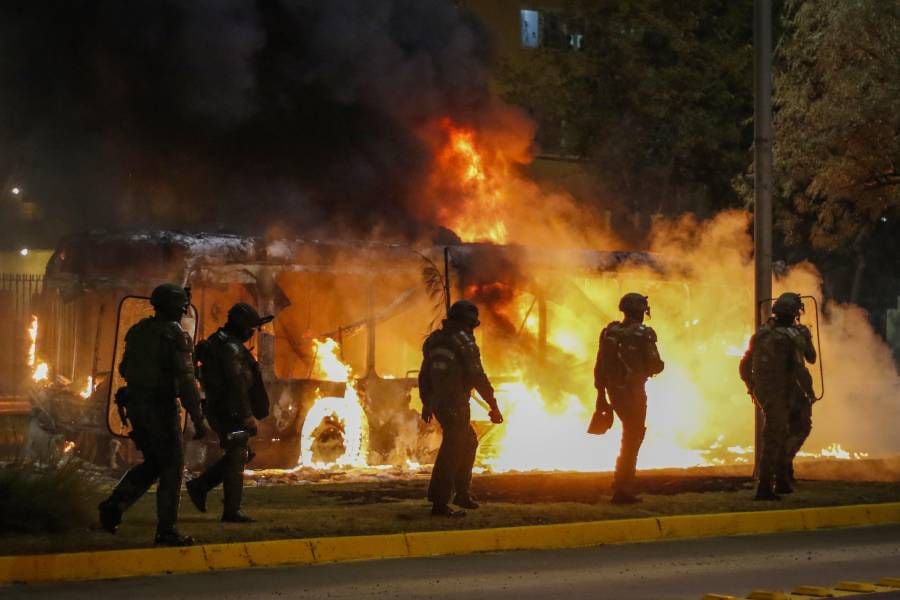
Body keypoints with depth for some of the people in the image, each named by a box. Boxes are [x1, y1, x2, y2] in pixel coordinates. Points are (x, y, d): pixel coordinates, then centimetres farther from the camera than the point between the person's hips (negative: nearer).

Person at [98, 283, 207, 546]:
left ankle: (114, 504, 2)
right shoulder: (176, 335, -12)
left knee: (153, 463, 19)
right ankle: (166, 531, 2)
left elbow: (125, 369, 20)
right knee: (171, 467, 2)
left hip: (134, 405, 7)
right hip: (161, 406, -7)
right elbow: (186, 380, -18)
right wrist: (198, 418, -17)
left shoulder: (138, 331, 10)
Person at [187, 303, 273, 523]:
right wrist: (247, 414, -24)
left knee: (238, 454, 18)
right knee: (237, 457, -6)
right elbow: (237, 382, -23)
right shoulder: (231, 347, -16)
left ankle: (199, 486, 16)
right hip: (231, 411, -10)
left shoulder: (218, 343, 17)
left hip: (219, 410, 10)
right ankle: (232, 511, -3)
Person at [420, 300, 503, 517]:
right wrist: (493, 405, -7)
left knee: (469, 442, 23)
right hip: (455, 405, -9)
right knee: (452, 451, -8)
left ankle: (462, 493, 27)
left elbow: (424, 375, 19)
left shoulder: (434, 340, 14)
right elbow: (477, 376, -12)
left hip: (438, 403, 9)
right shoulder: (464, 341, -9)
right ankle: (440, 504, -12)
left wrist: (426, 403, 27)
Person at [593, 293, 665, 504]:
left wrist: (601, 395, 13)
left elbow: (600, 366, 7)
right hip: (633, 391, -6)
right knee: (633, 439, 1)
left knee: (631, 433, 23)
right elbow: (655, 365, -13)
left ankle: (622, 480, 24)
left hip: (613, 390, 6)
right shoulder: (643, 334, -12)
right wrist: (661, 364, 11)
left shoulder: (609, 332, 5)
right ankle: (622, 489, -2)